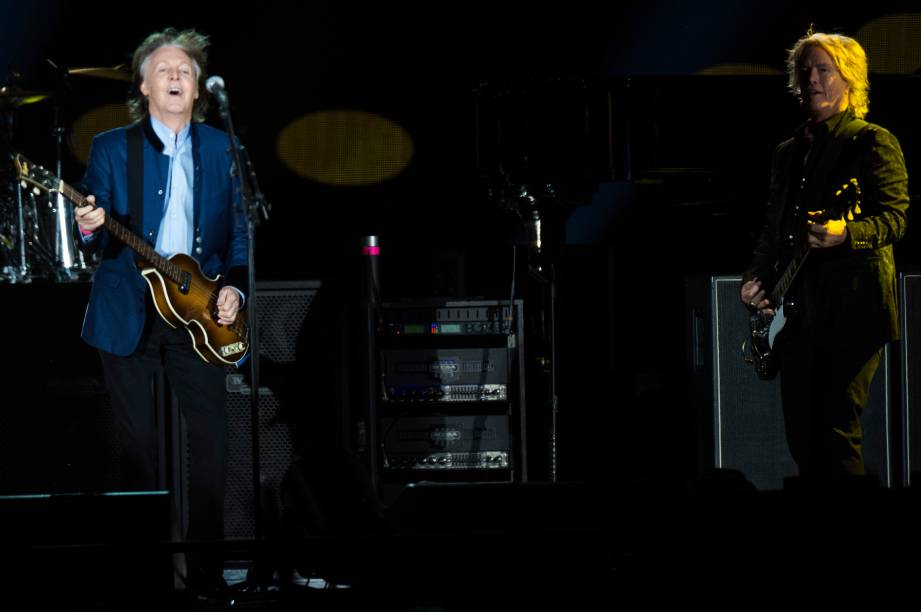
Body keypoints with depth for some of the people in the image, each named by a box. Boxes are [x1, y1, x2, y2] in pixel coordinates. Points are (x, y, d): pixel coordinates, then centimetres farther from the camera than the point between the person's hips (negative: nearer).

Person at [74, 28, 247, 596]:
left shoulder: (221, 149, 9)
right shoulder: (111, 147, 4)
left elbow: (239, 230, 11)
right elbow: (98, 238, 2)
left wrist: (235, 287, -4)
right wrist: (90, 229, -21)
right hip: (128, 315, -1)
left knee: (212, 442, -5)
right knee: (138, 443, 2)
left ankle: (206, 567, 3)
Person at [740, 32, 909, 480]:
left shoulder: (874, 143, -1)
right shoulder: (788, 153, 19)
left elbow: (897, 217, -10)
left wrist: (844, 233, -28)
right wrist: (755, 278, 5)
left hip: (852, 307, -7)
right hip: (798, 309, 7)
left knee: (836, 429, -11)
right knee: (801, 434, 6)